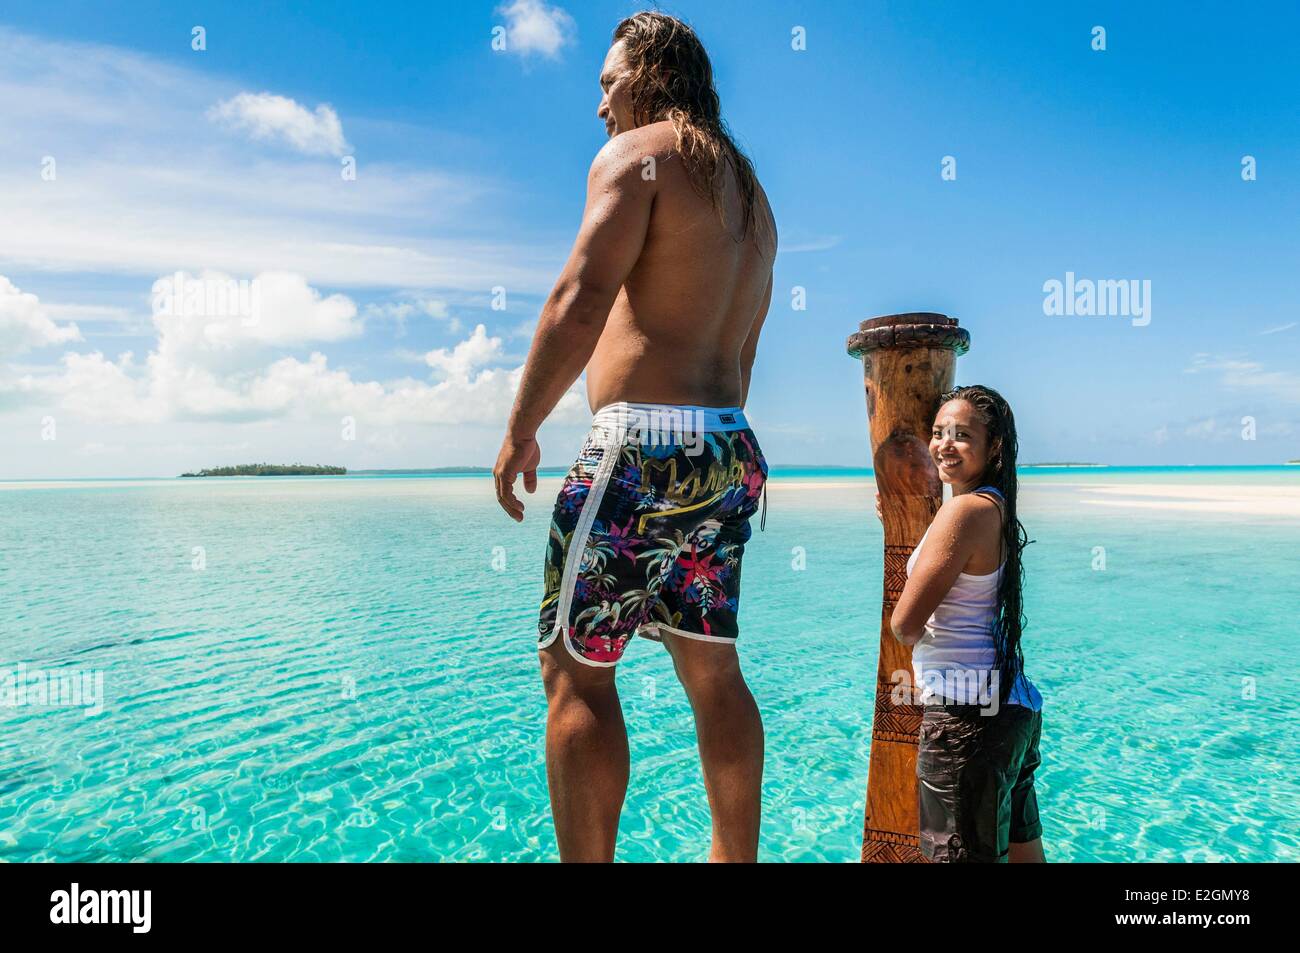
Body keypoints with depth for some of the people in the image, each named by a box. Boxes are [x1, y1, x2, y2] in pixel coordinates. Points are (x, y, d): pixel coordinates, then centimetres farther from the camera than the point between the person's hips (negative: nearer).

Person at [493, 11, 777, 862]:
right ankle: (738, 856, 23)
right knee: (714, 671, 14)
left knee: (574, 671, 0)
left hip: (643, 441, -8)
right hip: (731, 451, 9)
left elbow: (580, 301, -15)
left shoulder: (635, 154, 0)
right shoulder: (749, 193, 24)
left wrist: (521, 429, -9)